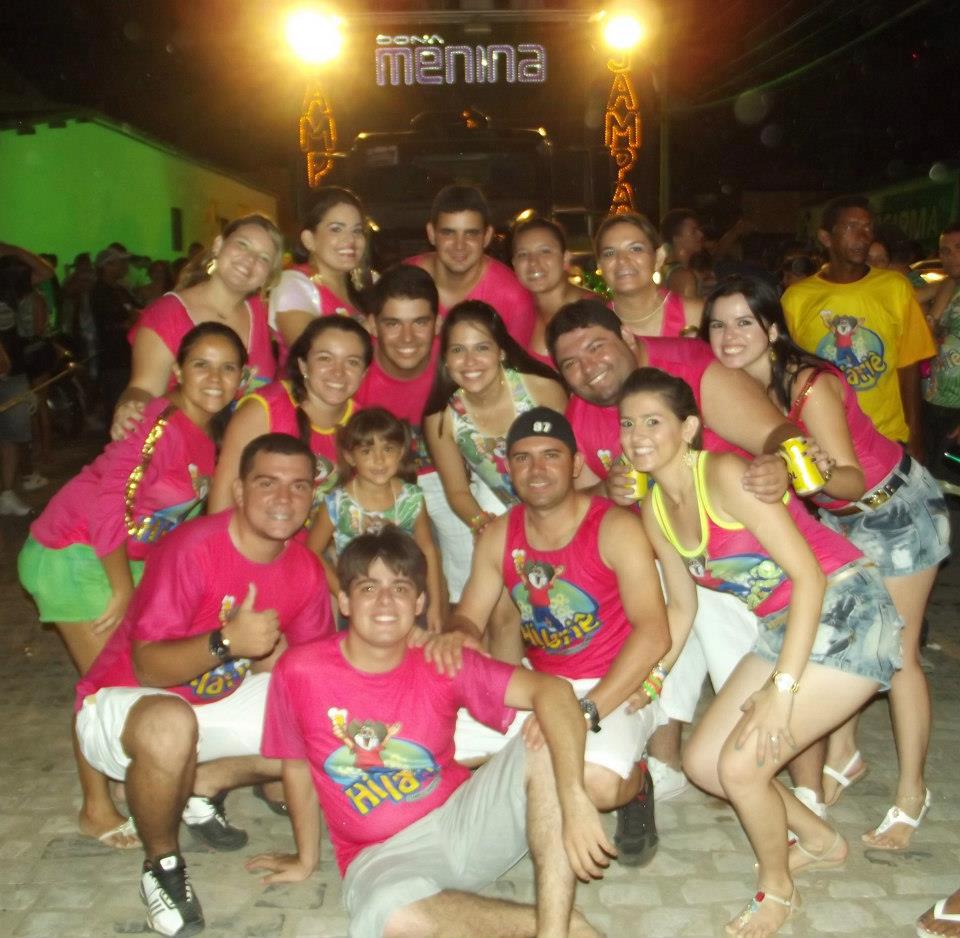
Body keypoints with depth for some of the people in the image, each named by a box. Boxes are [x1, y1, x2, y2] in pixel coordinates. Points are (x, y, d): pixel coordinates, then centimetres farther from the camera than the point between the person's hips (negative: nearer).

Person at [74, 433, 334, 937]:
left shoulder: (304, 570, -8)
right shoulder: (193, 548, -27)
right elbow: (148, 668, -28)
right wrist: (226, 643, -43)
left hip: (220, 699, 6)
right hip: (126, 701, -6)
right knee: (171, 726, -40)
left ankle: (205, 784, 12)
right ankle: (162, 865, -10)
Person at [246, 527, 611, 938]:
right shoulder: (300, 672, -12)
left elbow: (550, 689, -22)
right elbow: (297, 766, 3)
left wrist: (573, 798, -37)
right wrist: (306, 859, 17)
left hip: (461, 818, 2)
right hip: (382, 856, -2)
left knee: (547, 744, -21)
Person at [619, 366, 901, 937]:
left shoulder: (724, 474, -20)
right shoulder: (655, 510, 4)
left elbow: (808, 573, -23)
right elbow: (683, 608, 15)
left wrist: (782, 689, -26)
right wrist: (646, 684, 9)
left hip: (846, 611, -8)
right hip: (785, 628, 8)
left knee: (741, 765, -15)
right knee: (703, 762, 7)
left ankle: (778, 891, 15)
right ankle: (820, 841, 31)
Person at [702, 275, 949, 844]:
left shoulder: (810, 384, -31)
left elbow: (854, 480, -34)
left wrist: (818, 474, -55)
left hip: (899, 508, -6)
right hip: (837, 516, 6)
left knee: (896, 653, 0)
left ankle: (912, 793, 14)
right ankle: (844, 756, 26)